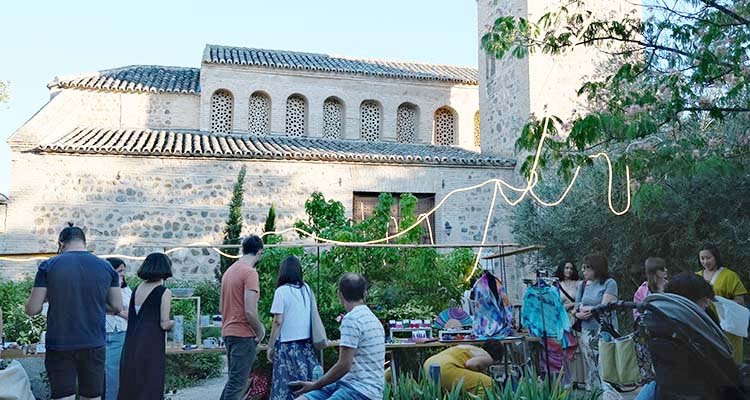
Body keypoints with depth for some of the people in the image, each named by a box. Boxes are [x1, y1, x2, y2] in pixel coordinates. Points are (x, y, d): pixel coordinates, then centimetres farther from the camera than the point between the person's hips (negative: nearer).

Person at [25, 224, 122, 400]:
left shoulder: (48, 266, -4)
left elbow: (32, 309, -4)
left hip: (59, 347, -1)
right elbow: (117, 307, 4)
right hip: (94, 346, 2)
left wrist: (51, 298, 15)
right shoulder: (106, 267, 1)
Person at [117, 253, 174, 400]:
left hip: (130, 347, 6)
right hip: (151, 347, -6)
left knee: (128, 387, 14)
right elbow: (164, 324, -12)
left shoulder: (137, 288, 9)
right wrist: (174, 322, 9)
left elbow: (131, 317, 13)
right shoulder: (164, 292, -9)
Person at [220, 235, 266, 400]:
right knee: (238, 383, -2)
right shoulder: (250, 272, -16)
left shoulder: (229, 270, 11)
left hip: (228, 332, 9)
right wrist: (260, 331, -6)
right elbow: (250, 312, -22)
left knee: (234, 379, 19)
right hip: (243, 334, -9)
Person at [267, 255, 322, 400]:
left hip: (288, 344, -5)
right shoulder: (306, 288, 7)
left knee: (287, 384, 1)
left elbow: (278, 321, -10)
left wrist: (270, 346, -4)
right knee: (307, 383, 8)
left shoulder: (281, 291, -8)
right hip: (306, 342, 5)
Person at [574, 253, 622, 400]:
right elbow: (576, 310, 12)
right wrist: (579, 314, -10)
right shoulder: (582, 285, 12)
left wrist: (585, 308, -2)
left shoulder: (609, 283, -5)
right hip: (587, 332, 6)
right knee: (591, 372, 9)